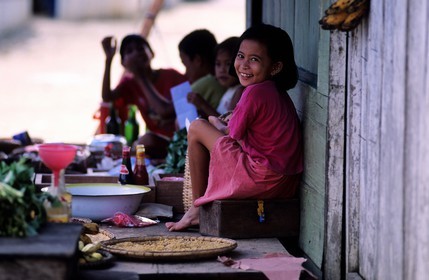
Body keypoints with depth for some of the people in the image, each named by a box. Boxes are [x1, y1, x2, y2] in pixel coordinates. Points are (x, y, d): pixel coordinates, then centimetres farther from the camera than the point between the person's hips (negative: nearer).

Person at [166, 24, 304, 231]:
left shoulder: (255, 93, -16)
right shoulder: (278, 93, 11)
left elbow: (231, 134, -5)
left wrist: (216, 124, 14)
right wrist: (221, 124, 15)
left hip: (261, 180, -10)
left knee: (197, 129, 0)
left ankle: (197, 209, 9)